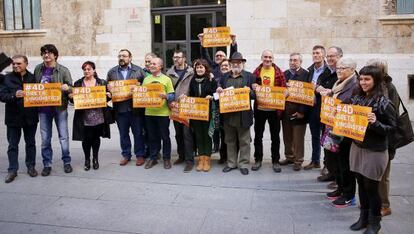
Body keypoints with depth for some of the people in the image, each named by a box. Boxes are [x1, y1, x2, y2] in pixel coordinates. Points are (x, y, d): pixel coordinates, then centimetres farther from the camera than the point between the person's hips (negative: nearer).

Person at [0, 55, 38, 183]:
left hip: (30, 117, 1)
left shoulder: (33, 78, 1)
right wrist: (14, 95, -26)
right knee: (12, 145, 7)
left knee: (31, 143, 13)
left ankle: (31, 166, 27)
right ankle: (12, 170, 17)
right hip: (13, 117, -1)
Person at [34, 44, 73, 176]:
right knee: (45, 138, 8)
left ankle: (67, 162, 18)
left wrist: (67, 88, -24)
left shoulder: (63, 70, -4)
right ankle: (47, 164, 19)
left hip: (60, 107, -3)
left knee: (63, 136, 4)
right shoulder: (38, 69, 7)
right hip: (43, 107, 3)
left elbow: (71, 88, -2)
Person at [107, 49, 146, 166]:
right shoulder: (111, 72, 11)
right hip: (120, 108, 3)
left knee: (138, 133, 6)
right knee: (123, 133, 12)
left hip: (136, 108, -2)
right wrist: (109, 89, -7)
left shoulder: (139, 70, 3)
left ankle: (140, 155, 18)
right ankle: (126, 155, 24)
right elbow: (107, 86, 15)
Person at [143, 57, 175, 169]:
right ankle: (153, 158, 23)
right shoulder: (146, 79, 12)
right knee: (152, 137, 11)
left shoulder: (166, 79, 1)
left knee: (165, 136, 5)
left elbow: (172, 96, -2)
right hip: (149, 112, 3)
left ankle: (167, 158, 17)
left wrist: (166, 96, -22)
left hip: (163, 113, -3)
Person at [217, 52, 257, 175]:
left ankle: (244, 164, 17)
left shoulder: (250, 76, 3)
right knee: (230, 141, 13)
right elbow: (220, 93, 17)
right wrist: (219, 91, -5)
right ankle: (231, 163, 25)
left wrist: (249, 91, -20)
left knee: (244, 141, 5)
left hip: (243, 114, -3)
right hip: (228, 114, 4)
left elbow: (255, 94, 0)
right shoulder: (224, 77, 13)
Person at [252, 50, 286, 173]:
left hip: (274, 109, -1)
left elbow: (283, 89, 0)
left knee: (275, 136, 8)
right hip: (259, 108, 1)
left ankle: (275, 161, 20)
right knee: (258, 135, 9)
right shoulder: (256, 72, 3)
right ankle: (258, 159, 23)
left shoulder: (279, 72, 0)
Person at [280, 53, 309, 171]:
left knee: (298, 138, 4)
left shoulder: (305, 74, -7)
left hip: (298, 112, -5)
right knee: (287, 137, 13)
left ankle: (298, 160, 15)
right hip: (285, 111, 5)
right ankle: (289, 157, 28)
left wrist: (302, 111, -15)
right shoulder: (284, 74, 10)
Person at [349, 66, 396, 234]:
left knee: (371, 187, 5)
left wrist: (375, 123, -26)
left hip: (375, 151, -5)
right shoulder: (357, 98, 3)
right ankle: (364, 217, 31)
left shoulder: (383, 103, -13)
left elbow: (391, 127, -10)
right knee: (361, 184, 14)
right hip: (357, 146, 5)